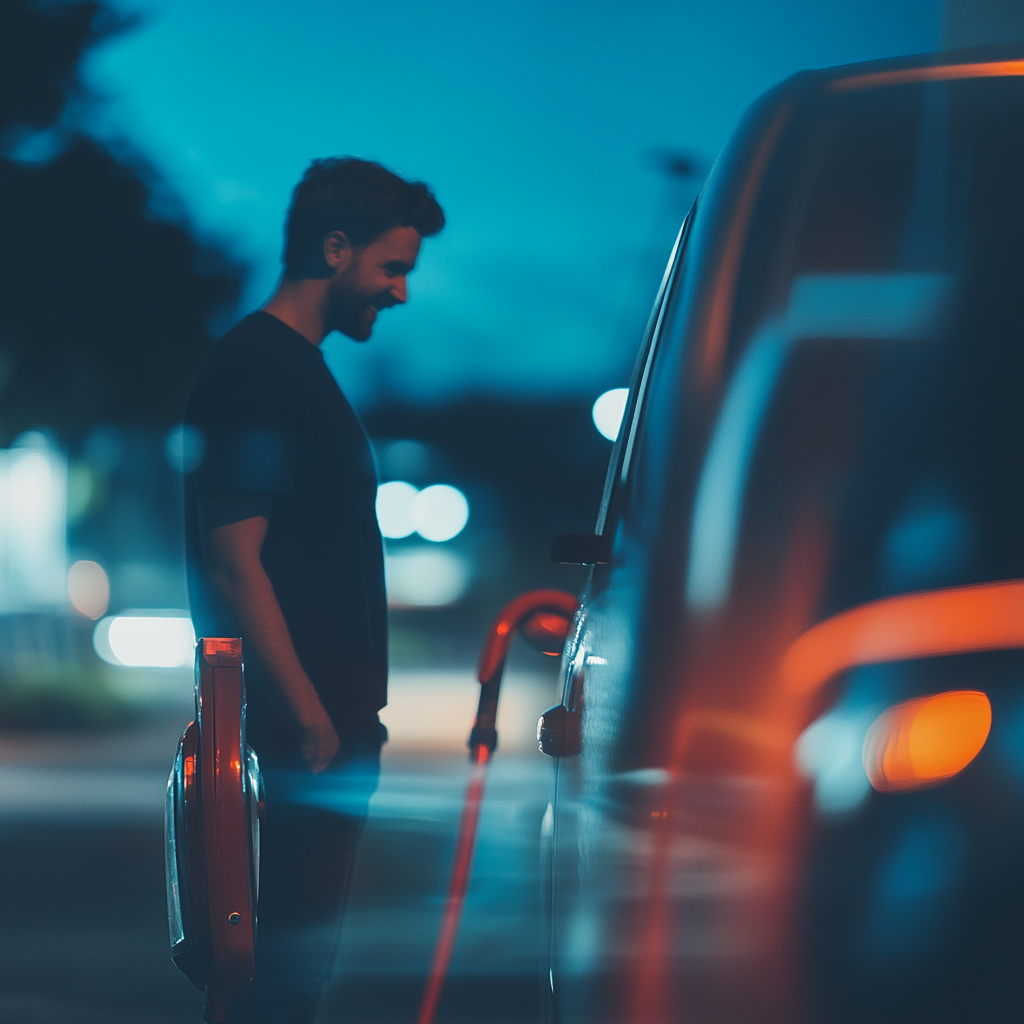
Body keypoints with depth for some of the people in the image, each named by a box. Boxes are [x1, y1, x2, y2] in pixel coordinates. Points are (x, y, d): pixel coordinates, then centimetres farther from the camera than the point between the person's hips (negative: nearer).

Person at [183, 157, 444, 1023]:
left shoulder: (302, 368, 18)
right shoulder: (253, 369, -13)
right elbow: (234, 561, -20)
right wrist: (309, 716, -20)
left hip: (334, 716, 10)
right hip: (307, 728, -10)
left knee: (301, 944, 13)